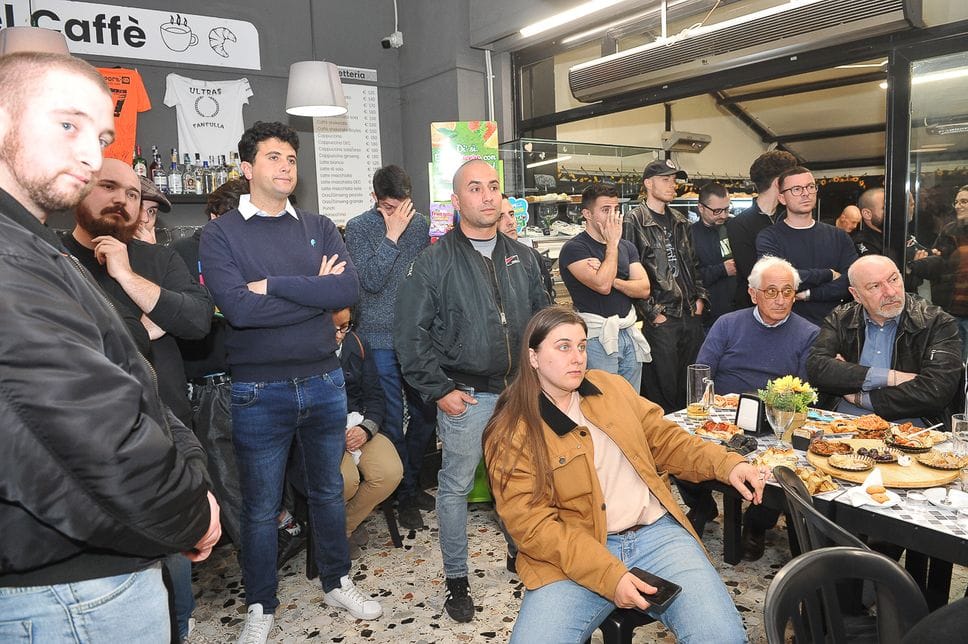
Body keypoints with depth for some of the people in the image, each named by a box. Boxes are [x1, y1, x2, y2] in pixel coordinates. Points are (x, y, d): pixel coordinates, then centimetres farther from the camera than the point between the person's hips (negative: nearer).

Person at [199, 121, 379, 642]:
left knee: (328, 490, 19)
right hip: (258, 390, -3)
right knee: (261, 506, 12)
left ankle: (337, 583, 40)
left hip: (324, 382, 3)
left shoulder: (319, 228, 4)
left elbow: (348, 290, -13)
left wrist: (273, 286, -17)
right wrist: (315, 291, -13)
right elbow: (238, 308, -21)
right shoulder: (221, 234, -5)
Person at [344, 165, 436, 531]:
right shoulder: (358, 228, -5)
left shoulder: (419, 223, 7)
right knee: (392, 420, 2)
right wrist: (392, 235, -18)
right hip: (381, 339, -4)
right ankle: (405, 495, 18)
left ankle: (412, 481, 32)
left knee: (426, 413, 11)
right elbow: (370, 280, -15)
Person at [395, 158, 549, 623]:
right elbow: (410, 333, -9)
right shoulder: (435, 262, -7)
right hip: (465, 396, -4)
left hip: (521, 391, 5)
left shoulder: (522, 258, 8)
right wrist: (440, 389, -11)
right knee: (456, 486, 6)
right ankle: (456, 579, 24)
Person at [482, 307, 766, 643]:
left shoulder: (611, 386, 10)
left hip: (657, 531, 3)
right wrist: (608, 575, -21)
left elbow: (664, 439, 17)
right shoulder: (510, 435, -7)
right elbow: (532, 525, -12)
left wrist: (726, 463, 1)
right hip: (574, 556, -3)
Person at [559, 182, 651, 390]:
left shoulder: (627, 247, 13)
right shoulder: (574, 248, -8)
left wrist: (611, 279, -13)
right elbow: (602, 285, -21)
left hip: (630, 333, 6)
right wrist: (612, 243, -12)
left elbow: (644, 289, 3)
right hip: (598, 337, -6)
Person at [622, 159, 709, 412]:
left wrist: (700, 297, 9)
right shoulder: (634, 221, -8)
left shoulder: (680, 221, 16)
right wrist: (651, 312, -14)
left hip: (691, 315, 7)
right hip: (660, 319, -7)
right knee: (663, 389, 0)